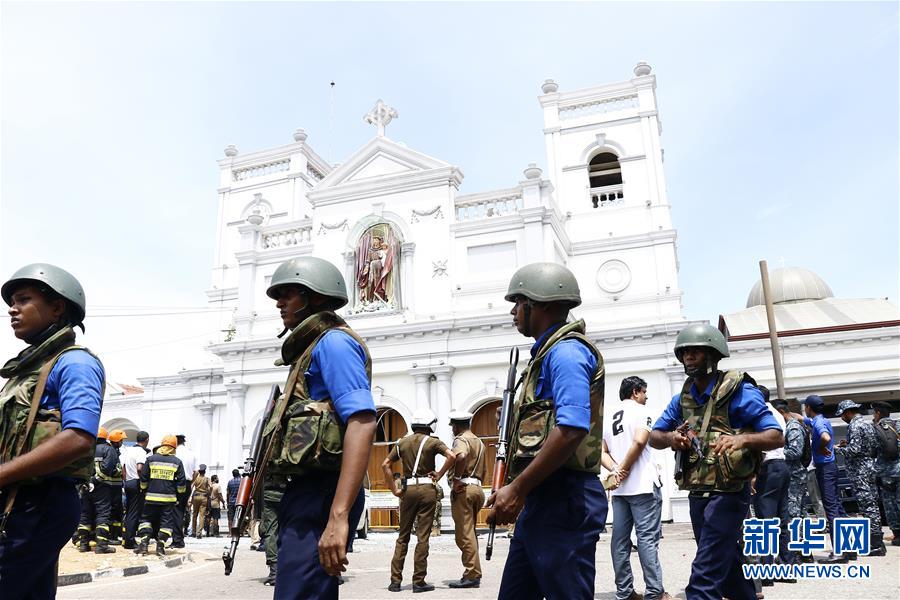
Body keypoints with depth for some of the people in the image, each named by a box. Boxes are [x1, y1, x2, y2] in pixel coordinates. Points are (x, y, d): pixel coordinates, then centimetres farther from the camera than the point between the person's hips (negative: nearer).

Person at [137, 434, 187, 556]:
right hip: (169, 498, -1)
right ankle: (160, 546, 4)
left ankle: (144, 543, 5)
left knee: (146, 519, 14)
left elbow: (143, 478, 5)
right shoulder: (177, 462, 0)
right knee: (166, 522, 7)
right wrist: (180, 492, 16)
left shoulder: (151, 459, 2)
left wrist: (144, 490, 20)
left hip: (151, 497, 1)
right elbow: (181, 482, 1)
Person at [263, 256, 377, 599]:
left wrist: (338, 517, -30)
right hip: (306, 493, 11)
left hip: (320, 494, -11)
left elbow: (362, 425, -23)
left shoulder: (333, 342, -9)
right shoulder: (313, 347, 22)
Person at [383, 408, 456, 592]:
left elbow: (385, 465, 5)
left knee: (403, 536, 12)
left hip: (408, 489, 3)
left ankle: (395, 580, 11)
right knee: (422, 536, 1)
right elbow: (452, 456, -16)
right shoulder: (432, 442, -1)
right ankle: (418, 581, 4)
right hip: (427, 489, -3)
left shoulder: (402, 442, 10)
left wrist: (394, 489, 6)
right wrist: (439, 475, -5)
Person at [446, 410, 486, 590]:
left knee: (464, 535, -5)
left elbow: (460, 456, -31)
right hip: (477, 488, 9)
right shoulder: (479, 442, 20)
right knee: (469, 533, 15)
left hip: (463, 489, -9)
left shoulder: (461, 439, -8)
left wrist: (456, 479, -22)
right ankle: (473, 573, 17)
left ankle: (472, 575, -5)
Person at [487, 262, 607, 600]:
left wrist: (517, 489, -22)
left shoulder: (566, 351, -12)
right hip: (541, 498, 10)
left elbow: (572, 429, -26)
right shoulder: (549, 352, 20)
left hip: (563, 501, -10)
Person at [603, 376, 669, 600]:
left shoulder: (609, 418, 18)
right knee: (647, 538, -4)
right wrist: (623, 469, -10)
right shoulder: (641, 411, -4)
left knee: (620, 539, 6)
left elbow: (602, 452, 14)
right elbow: (639, 441, -19)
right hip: (642, 485, -7)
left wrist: (615, 470, -1)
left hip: (619, 488, 7)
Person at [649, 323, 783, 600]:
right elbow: (654, 437, 11)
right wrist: (670, 437, -12)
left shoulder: (739, 391, -10)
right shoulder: (682, 398, 8)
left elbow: (777, 437, -14)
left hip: (728, 493, -7)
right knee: (727, 569, 21)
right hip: (697, 494, 7)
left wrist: (742, 439, -33)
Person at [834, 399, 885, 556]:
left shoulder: (855, 426, -14)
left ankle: (876, 545, -4)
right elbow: (875, 449, 19)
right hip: (871, 468, 10)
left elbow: (854, 450, -22)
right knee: (873, 506, 12)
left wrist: (838, 449, -5)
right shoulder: (868, 424, 15)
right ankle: (878, 542, 18)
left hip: (859, 471, -10)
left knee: (868, 507, -6)